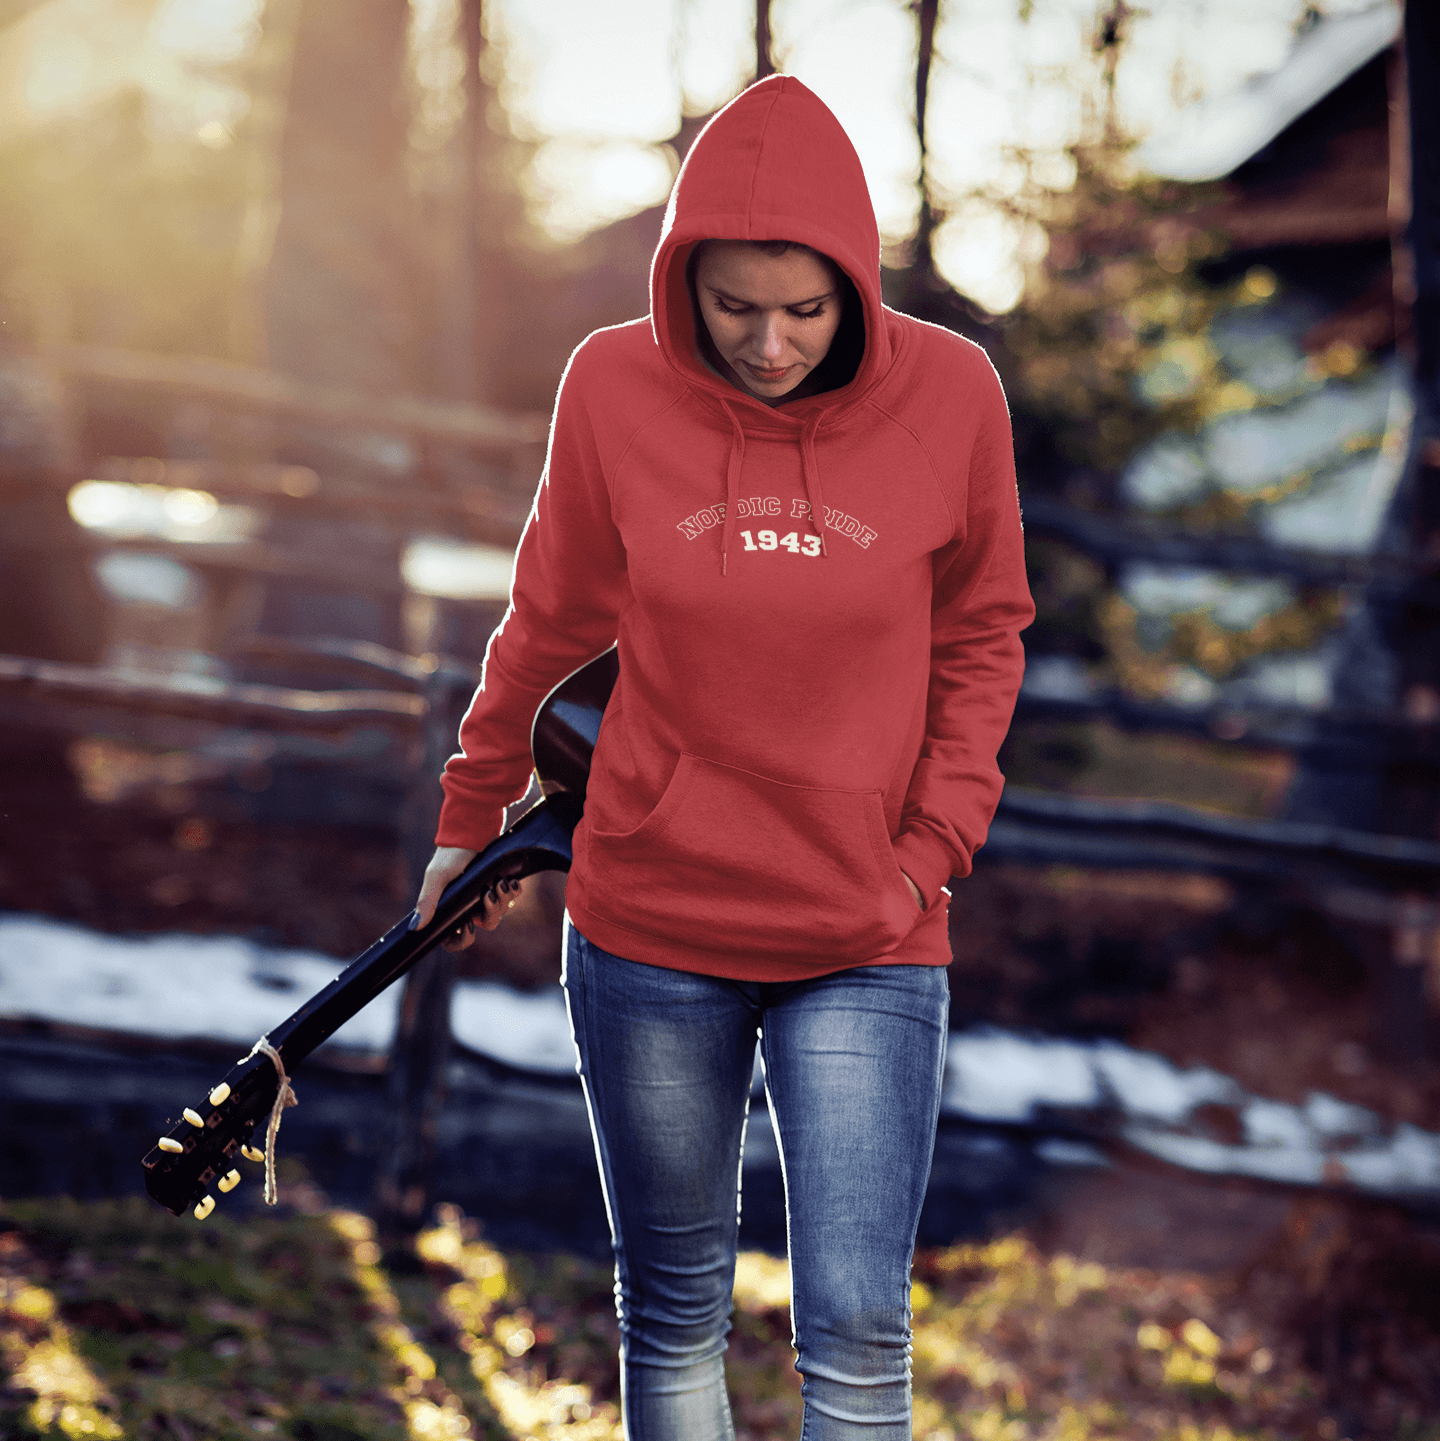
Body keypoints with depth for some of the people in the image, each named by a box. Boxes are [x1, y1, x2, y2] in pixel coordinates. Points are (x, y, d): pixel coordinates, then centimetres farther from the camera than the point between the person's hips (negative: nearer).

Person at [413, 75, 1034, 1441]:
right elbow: (549, 623, 7)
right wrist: (470, 817, 17)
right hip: (649, 929, 1)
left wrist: (931, 848, -4)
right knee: (673, 1314, 13)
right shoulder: (614, 386, -8)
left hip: (868, 944, 0)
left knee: (857, 1327, -4)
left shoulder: (949, 393, -8)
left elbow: (980, 639, 5)